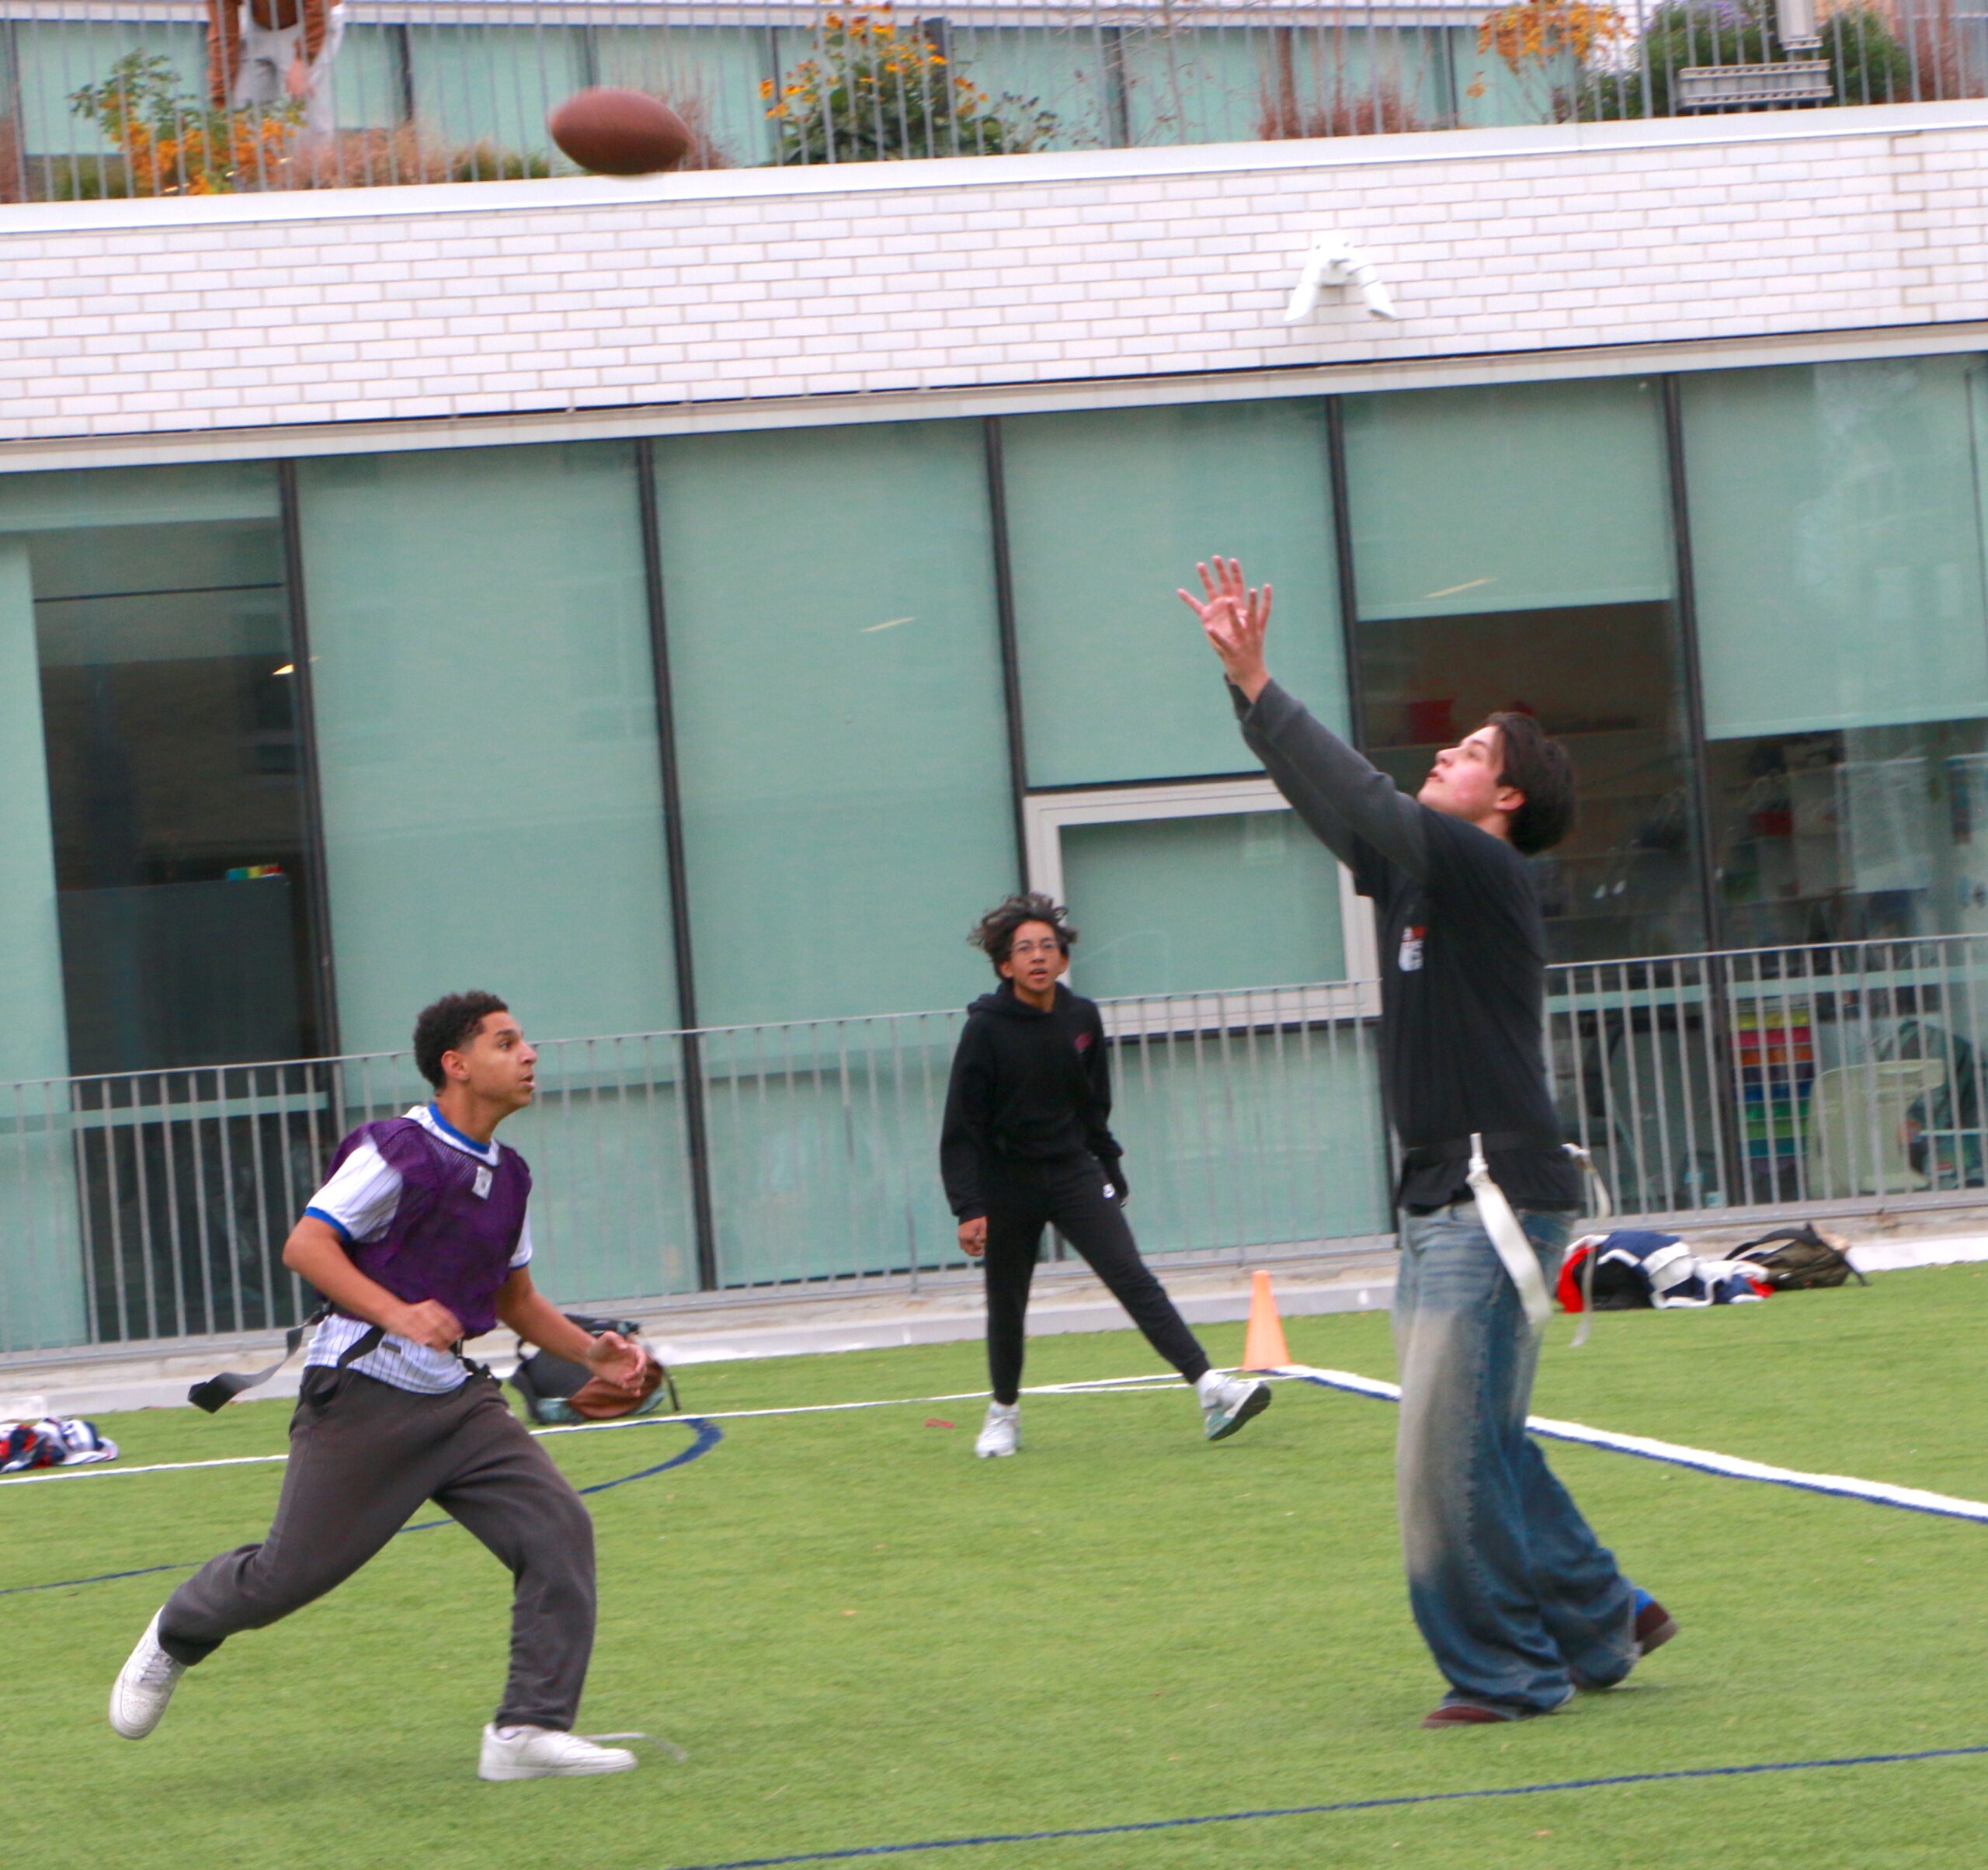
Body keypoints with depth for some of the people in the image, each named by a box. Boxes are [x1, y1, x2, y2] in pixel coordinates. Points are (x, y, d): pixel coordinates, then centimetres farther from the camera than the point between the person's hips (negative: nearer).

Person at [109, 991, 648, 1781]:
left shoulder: (507, 1174, 13)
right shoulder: (401, 1150, -12)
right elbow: (306, 1245, -17)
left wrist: (588, 1350, 11)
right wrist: (397, 1313, -29)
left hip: (457, 1399, 7)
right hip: (361, 1395, -7)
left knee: (559, 1529, -10)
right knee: (290, 1572, 1)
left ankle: (529, 1728, -8)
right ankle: (175, 1638, 32)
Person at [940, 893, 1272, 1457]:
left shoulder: (1082, 1019, 1)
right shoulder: (986, 1029, -11)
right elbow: (961, 1128, -11)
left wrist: (1110, 1171, 16)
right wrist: (968, 1208, -18)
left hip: (1074, 1175, 2)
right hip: (1007, 1184, -2)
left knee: (1133, 1278, -11)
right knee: (1006, 1304, 7)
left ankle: (1210, 1389, -22)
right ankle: (1004, 1412, 31)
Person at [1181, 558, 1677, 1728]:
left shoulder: (1486, 871, -9)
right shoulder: (1418, 873, 15)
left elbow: (1364, 802, -19)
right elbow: (1339, 807, 19)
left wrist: (1258, 685, -19)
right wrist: (1246, 684, 13)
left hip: (1498, 1200, -9)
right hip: (1444, 1199, 9)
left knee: (1452, 1447, -9)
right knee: (1484, 1447, 13)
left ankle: (1503, 1671, -2)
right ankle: (1601, 1621, 22)